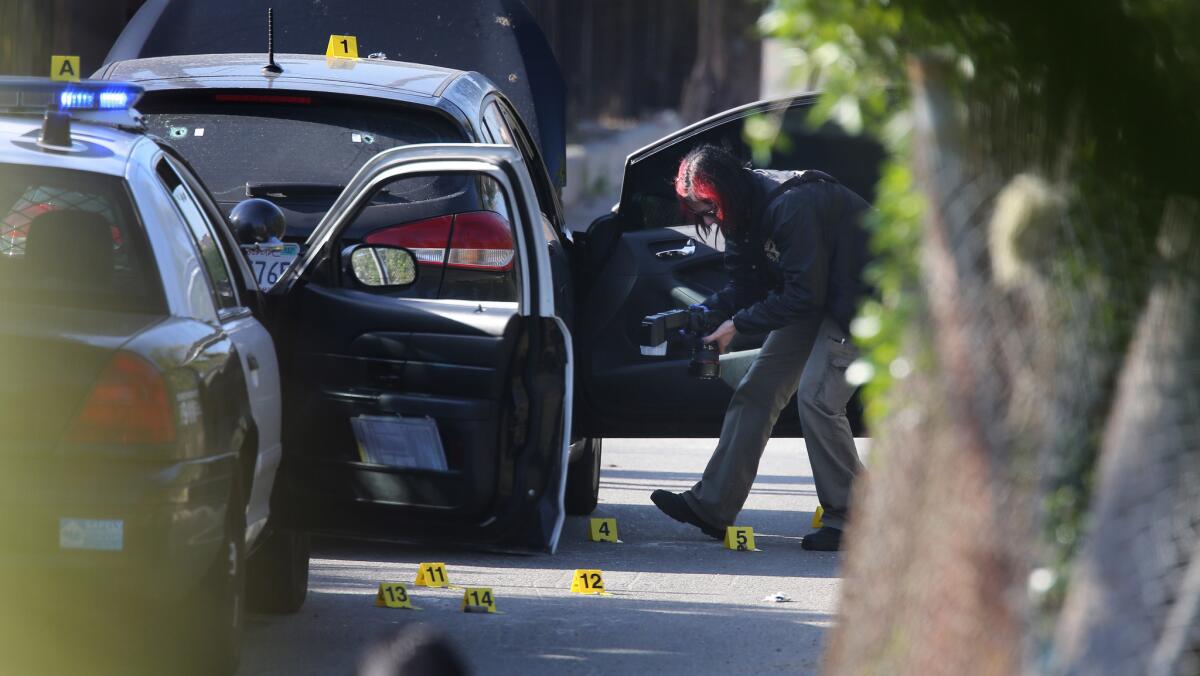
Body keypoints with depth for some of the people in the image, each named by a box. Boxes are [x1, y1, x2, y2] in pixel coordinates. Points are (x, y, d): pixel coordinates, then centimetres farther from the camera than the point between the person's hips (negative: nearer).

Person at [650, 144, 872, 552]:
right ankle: (712, 506, 8)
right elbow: (745, 285, 5)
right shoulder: (744, 214, -2)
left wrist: (738, 325, -24)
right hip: (809, 299, 10)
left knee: (817, 398, -19)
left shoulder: (792, 206, -31)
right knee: (757, 390, 5)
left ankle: (847, 520, -9)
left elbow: (804, 293, -29)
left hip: (854, 298, -10)